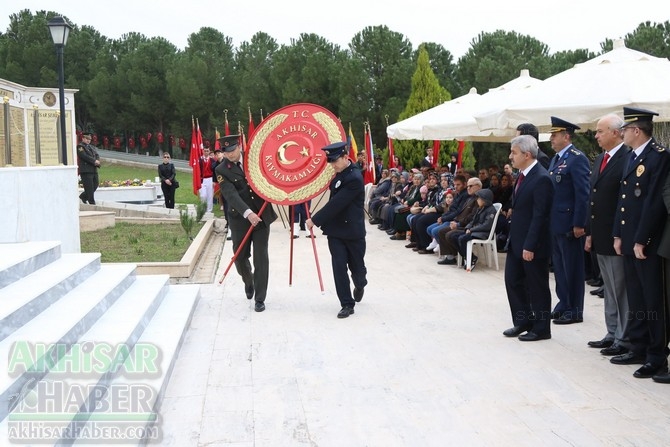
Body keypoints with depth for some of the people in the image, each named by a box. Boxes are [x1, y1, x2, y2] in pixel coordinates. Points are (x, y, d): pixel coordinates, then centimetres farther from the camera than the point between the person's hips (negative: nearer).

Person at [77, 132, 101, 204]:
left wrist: (97, 161, -10)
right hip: (86, 170, -8)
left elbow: (97, 155, 11)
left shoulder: (92, 147, 22)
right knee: (89, 187, -6)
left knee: (95, 185, 8)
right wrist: (94, 161, -18)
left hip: (94, 170, 8)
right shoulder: (80, 147, -3)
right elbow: (84, 156, -16)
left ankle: (83, 196, 25)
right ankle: (92, 202, -2)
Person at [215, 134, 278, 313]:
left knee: (261, 258, -1)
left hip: (262, 216, 1)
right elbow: (231, 195, -21)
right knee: (240, 257, 9)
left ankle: (260, 298, 8)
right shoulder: (222, 170, -8)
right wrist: (248, 213, -33)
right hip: (240, 219, -1)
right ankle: (249, 282, 41)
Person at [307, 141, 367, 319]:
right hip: (336, 230, 6)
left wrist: (315, 220, -18)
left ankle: (359, 285, 43)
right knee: (339, 267, -3)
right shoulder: (340, 173, 6)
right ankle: (347, 304, 3)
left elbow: (336, 203, -23)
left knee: (357, 267, 10)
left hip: (353, 231, -6)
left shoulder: (354, 178, -21)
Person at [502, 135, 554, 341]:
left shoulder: (541, 179, -20)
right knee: (513, 281, 15)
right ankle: (523, 322, 28)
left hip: (532, 244, -9)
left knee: (537, 287, 4)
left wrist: (529, 246, -22)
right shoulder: (523, 175, 9)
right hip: (516, 241, 9)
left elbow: (539, 216, -22)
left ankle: (541, 328, 17)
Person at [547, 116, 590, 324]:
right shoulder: (556, 159, 15)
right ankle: (563, 303, 25)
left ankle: (575, 310, 9)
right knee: (559, 266, 15)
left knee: (572, 267, 0)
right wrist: (548, 220, 15)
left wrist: (579, 224, -19)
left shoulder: (577, 159, -13)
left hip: (569, 224, -9)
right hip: (554, 223, 9)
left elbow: (583, 194, -17)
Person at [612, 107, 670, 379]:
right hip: (629, 241, 9)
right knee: (635, 300, 15)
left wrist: (641, 241, -18)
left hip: (648, 244, -9)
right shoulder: (632, 157, 14)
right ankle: (639, 348, 25)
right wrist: (618, 235, 11)